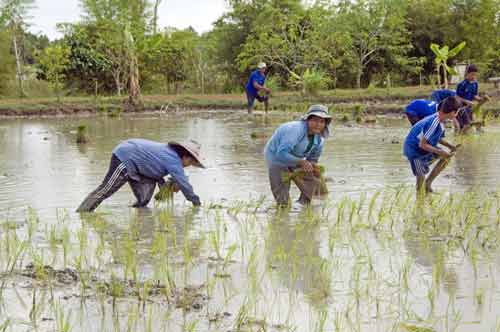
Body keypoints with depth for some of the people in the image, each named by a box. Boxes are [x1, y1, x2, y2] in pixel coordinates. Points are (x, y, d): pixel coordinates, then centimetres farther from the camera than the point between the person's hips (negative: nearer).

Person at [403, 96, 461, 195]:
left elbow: (437, 138, 13)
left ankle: (428, 182, 15)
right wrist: (440, 152, -24)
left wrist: (450, 146, -1)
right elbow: (422, 144, -29)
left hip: (424, 147, 9)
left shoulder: (440, 120, -4)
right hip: (414, 150, -9)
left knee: (446, 157, 8)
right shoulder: (434, 122, -32)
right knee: (421, 177, -11)